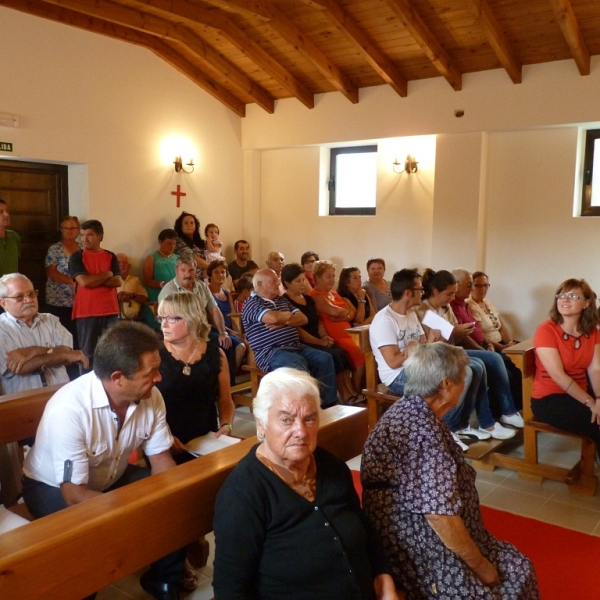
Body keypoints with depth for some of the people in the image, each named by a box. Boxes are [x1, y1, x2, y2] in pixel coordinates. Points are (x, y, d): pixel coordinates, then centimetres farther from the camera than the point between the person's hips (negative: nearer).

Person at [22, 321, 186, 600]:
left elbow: (160, 458, -6)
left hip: (113, 478, 5)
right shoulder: (69, 409, -35)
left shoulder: (150, 396, -17)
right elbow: (75, 496, -30)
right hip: (54, 488, -5)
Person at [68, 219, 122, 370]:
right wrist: (107, 274, -5)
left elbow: (118, 281, -4)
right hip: (86, 312, -3)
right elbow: (83, 281, -15)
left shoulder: (110, 256, 8)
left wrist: (93, 280, -12)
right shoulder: (77, 257, -1)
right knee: (88, 352, 5)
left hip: (110, 311, 3)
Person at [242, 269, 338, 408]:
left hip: (296, 347, 8)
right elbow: (273, 318, -21)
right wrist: (288, 315, 1)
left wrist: (284, 322, -6)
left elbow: (303, 319, 13)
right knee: (298, 364, -36)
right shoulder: (252, 303, -3)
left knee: (325, 358, -11)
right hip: (270, 352, -8)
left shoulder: (282, 300, 22)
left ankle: (328, 403, -7)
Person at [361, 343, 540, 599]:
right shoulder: (423, 431, -26)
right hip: (422, 550, -9)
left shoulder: (406, 410, 5)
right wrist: (481, 566, -13)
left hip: (415, 532, 9)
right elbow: (442, 517, -27)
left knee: (518, 567, 13)